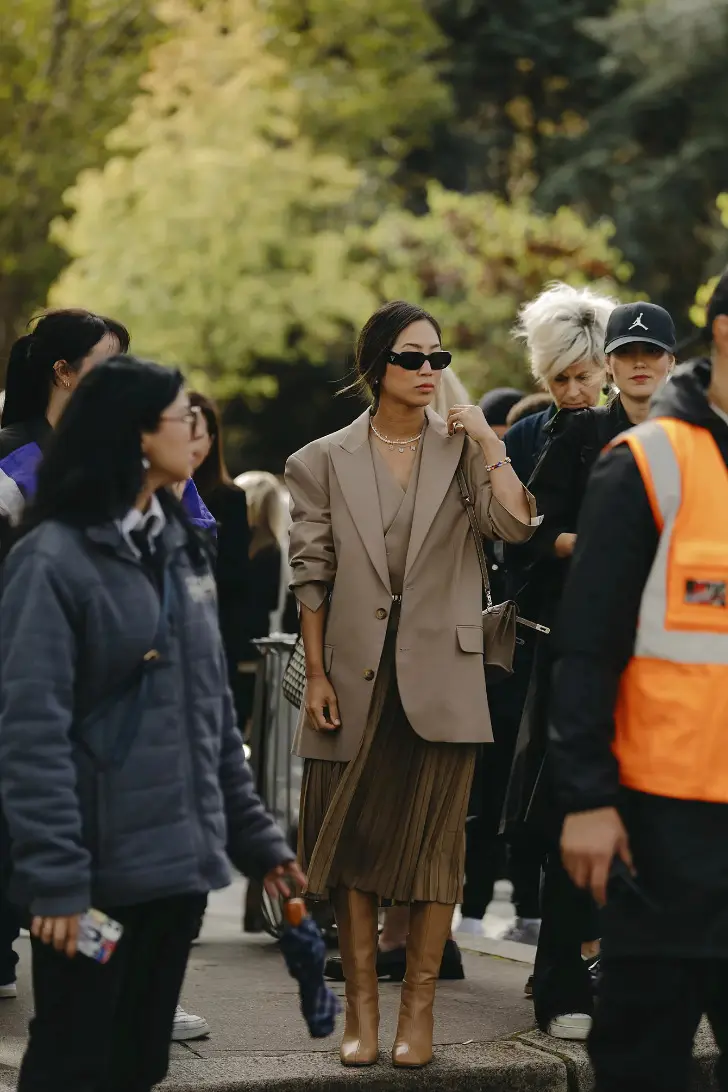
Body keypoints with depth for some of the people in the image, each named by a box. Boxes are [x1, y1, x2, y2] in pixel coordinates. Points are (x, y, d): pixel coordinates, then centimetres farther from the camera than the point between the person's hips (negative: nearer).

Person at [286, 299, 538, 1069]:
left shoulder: (462, 448, 5)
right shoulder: (325, 461, 4)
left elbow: (516, 527, -10)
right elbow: (312, 574, 3)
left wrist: (489, 445, -13)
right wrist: (315, 676, -2)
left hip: (439, 676, 0)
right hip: (356, 673, 0)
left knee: (433, 841, 1)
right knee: (352, 840, 3)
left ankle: (418, 1009, 9)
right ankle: (361, 1008, 11)